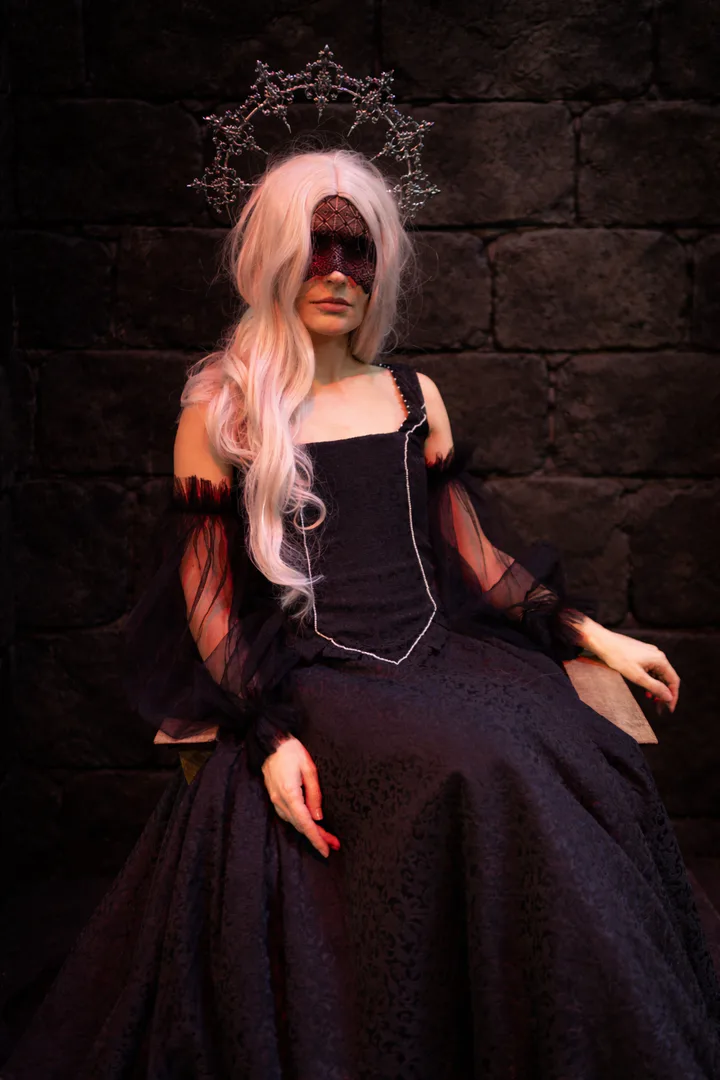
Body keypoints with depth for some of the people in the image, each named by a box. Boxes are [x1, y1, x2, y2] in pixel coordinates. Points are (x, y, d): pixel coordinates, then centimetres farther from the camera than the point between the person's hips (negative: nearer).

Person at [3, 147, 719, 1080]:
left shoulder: (415, 397, 18)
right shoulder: (221, 410, 6)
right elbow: (206, 593, 1)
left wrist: (588, 630, 11)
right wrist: (267, 732, -11)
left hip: (447, 655, 4)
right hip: (319, 680, -4)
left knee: (598, 784, -24)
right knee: (479, 780, -33)